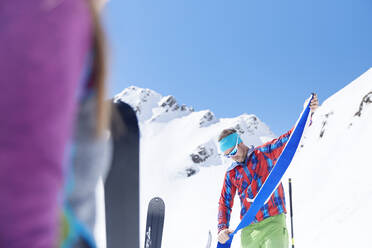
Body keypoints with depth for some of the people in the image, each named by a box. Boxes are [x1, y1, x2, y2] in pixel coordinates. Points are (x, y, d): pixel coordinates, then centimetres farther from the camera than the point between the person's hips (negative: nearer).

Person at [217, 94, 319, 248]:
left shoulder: (265, 153, 3)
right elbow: (225, 202, 14)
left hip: (273, 222, -4)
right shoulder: (231, 174, 13)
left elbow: (291, 137, -5)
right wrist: (222, 228, -2)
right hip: (249, 229, 4)